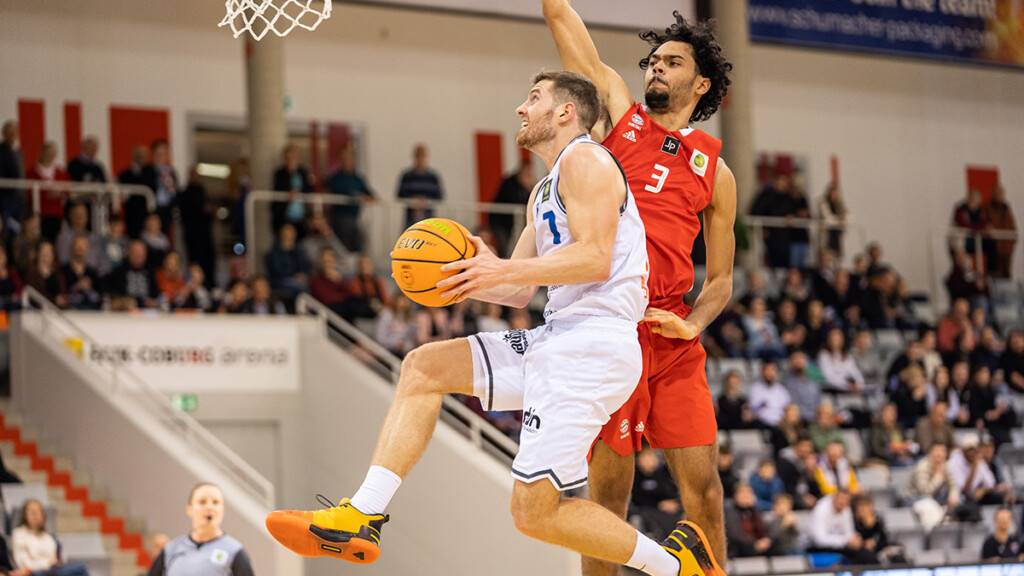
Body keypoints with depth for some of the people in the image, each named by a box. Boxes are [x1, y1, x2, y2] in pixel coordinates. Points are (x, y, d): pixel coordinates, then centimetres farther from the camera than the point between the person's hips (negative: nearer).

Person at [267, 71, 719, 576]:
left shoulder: (585, 160, -5)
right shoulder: (544, 193, 26)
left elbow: (595, 258, -18)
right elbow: (519, 293, 24)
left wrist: (503, 270, -21)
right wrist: (470, 281, 4)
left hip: (593, 343, -10)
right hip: (557, 340, 10)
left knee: (534, 511, -13)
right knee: (424, 367, 6)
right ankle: (359, 519, 0)